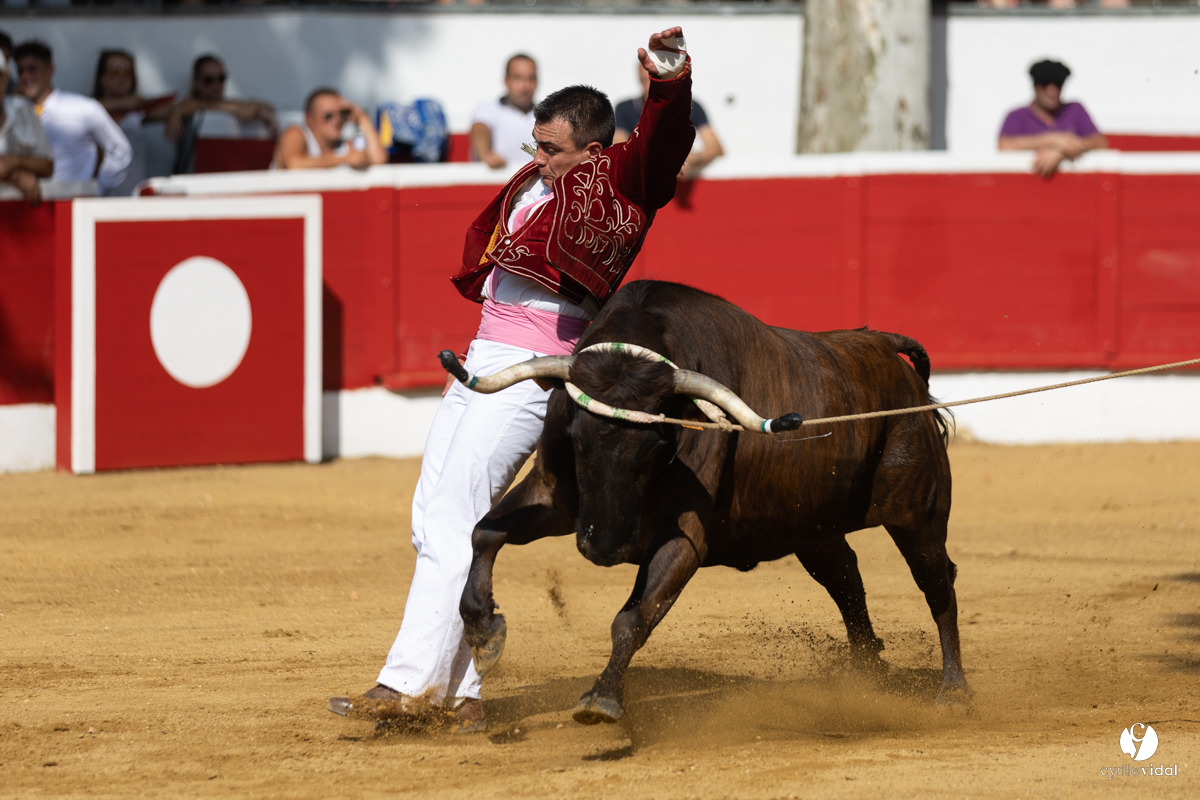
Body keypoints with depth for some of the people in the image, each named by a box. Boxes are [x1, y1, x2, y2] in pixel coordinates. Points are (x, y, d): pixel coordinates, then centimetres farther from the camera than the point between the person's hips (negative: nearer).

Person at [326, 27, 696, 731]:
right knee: (434, 521, 10)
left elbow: (664, 145, -28)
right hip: (484, 356, 10)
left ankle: (410, 684, -18)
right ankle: (460, 694, 14)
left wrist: (671, 82, -45)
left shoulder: (615, 180, -9)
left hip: (531, 370, -10)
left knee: (452, 520, -16)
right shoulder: (536, 180, 15)